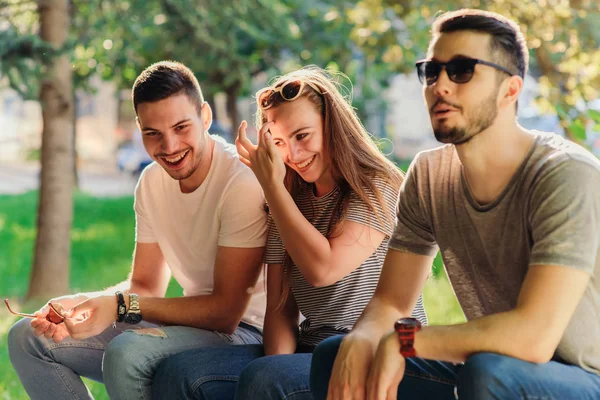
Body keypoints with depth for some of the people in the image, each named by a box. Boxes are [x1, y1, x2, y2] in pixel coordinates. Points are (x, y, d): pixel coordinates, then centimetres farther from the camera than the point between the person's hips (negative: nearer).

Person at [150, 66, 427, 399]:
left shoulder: (378, 188, -6)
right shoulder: (290, 202, 13)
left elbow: (322, 269, -19)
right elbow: (280, 308, 8)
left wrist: (271, 184, -11)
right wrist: (278, 361, -13)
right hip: (308, 352, 6)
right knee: (178, 373, -13)